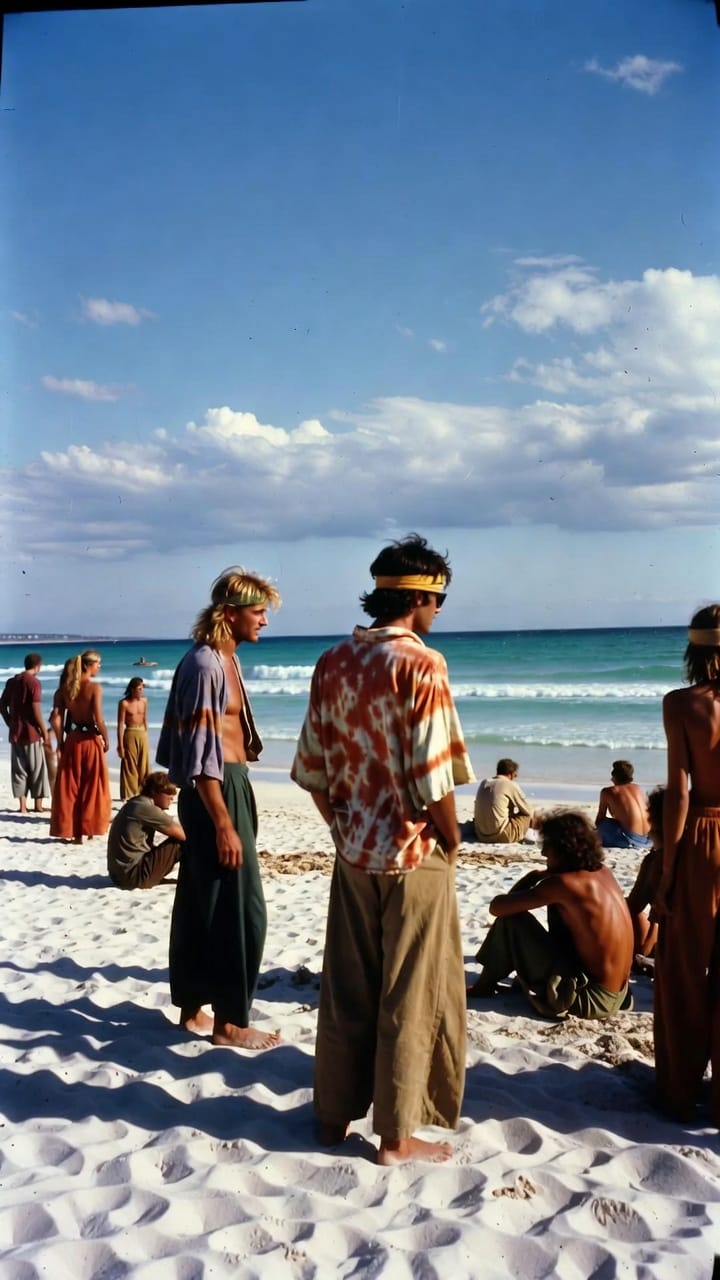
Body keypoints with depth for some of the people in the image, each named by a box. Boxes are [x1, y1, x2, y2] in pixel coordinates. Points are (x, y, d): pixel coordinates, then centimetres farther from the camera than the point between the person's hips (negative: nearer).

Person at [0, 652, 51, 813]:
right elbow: (36, 710, -16)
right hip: (31, 732, -6)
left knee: (19, 770, 9)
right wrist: (45, 732, -10)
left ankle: (22, 805, 7)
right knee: (37, 769, 5)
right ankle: (38, 805, 9)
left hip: (15, 733, 6)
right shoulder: (34, 682, -11)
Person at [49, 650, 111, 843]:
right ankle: (90, 828, 18)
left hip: (72, 739, 4)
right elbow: (98, 719, -18)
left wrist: (61, 741, 9)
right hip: (90, 740, -4)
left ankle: (71, 830, 14)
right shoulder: (94, 688, -13)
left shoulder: (66, 688, 1)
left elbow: (56, 717, 0)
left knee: (70, 788, 11)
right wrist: (106, 740, -3)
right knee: (93, 787, 10)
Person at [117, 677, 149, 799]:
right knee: (130, 767, 1)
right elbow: (120, 724, -10)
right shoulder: (124, 703, -10)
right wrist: (120, 745, -12)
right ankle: (129, 795, 9)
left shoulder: (144, 701, 7)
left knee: (144, 766, 9)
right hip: (130, 735, -5)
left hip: (143, 734, 5)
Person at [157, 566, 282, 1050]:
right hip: (215, 794, -10)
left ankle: (194, 1007, 25)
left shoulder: (226, 660, 12)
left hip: (229, 788, 10)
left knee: (201, 906, 15)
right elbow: (200, 756, -22)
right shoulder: (205, 665, -18)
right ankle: (231, 1022, 8)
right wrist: (224, 824, -23)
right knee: (239, 909, -3)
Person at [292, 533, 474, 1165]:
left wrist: (344, 826, 15)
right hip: (414, 852, -6)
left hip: (353, 851, 7)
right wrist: (451, 838, -3)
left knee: (347, 986, 17)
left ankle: (335, 1112, 31)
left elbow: (311, 767, 5)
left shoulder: (333, 661, 3)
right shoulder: (420, 664, -17)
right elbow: (433, 775, -19)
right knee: (411, 995, 7)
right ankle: (398, 1135, 18)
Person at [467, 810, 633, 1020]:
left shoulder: (563, 883, -19)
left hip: (588, 998, -8)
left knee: (511, 919, -6)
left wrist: (532, 878, 2)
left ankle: (485, 985, 15)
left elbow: (497, 907, -15)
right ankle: (528, 977, 31)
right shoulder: (602, 872, 5)